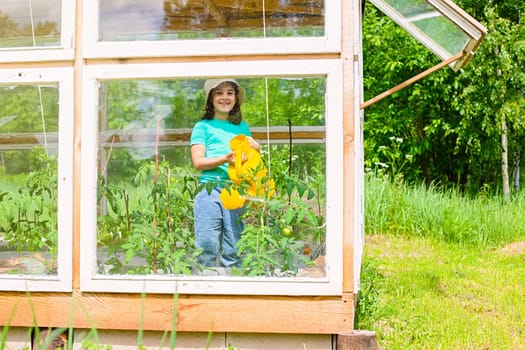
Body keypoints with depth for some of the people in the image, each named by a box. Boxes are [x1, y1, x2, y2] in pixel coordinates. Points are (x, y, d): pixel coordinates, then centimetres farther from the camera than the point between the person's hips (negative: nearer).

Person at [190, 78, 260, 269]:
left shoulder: (243, 127, 20)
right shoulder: (203, 126, 9)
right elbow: (198, 162, -1)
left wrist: (255, 150, 0)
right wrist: (225, 159, -16)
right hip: (210, 191, -3)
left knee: (233, 252, 0)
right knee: (207, 248, -8)